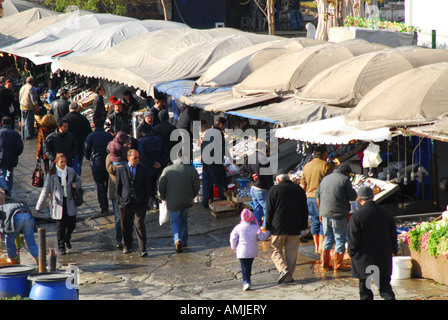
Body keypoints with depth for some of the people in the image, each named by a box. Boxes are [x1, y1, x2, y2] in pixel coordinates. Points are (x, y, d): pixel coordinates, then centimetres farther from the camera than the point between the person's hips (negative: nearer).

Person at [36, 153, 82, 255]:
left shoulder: (71, 172, 2)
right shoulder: (52, 174, -7)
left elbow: (79, 180, 22)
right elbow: (45, 190, -3)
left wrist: (76, 184, -4)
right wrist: (39, 206, -4)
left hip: (69, 203, 3)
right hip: (58, 203, -3)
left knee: (72, 224, 4)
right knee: (60, 226, 0)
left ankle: (67, 238, 36)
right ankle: (61, 247, 13)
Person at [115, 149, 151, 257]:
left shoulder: (143, 169, 6)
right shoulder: (121, 170, 5)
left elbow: (147, 187, 9)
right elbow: (117, 187, 9)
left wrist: (145, 201, -1)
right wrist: (120, 199, -3)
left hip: (139, 203, -1)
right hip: (125, 202, 1)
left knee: (139, 225, -11)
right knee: (126, 226, 9)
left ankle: (142, 250, -12)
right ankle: (126, 246, 29)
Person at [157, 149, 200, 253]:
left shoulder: (167, 170, -6)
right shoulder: (191, 170, -8)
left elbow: (161, 187, -5)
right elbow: (196, 186, -5)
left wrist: (163, 197, 13)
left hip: (172, 202, -1)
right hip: (186, 201, 1)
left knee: (175, 221, 9)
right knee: (184, 220, 23)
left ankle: (177, 240, -16)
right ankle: (184, 241, 30)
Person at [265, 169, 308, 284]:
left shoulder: (274, 190, -6)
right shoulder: (299, 190, 6)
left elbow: (269, 211, -5)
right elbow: (304, 211, 12)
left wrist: (268, 227, 3)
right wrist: (304, 227, 18)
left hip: (278, 227, -3)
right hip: (294, 229, 3)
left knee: (276, 251, 7)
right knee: (291, 252, 10)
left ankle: (283, 268, -15)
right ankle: (289, 276, 8)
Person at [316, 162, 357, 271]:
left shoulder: (325, 179, 15)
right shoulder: (345, 179, -6)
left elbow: (318, 197, 17)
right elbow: (352, 197, -9)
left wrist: (321, 212, 24)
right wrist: (352, 191, 11)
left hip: (325, 214, 6)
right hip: (339, 216, -6)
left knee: (328, 239, 17)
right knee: (340, 239, 2)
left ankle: (324, 263, 18)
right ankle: (338, 265, 3)